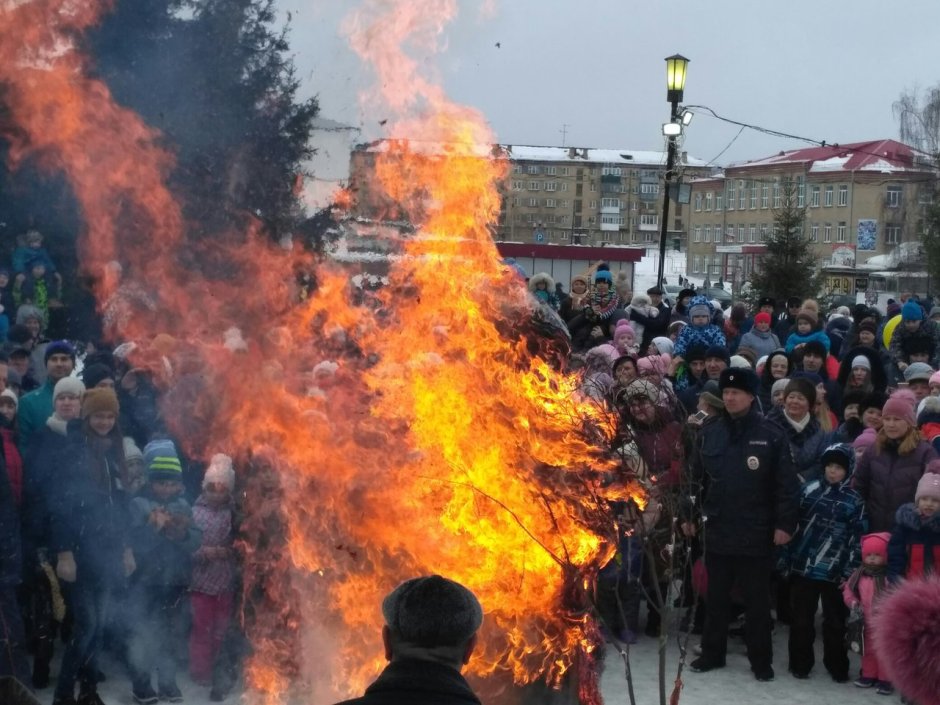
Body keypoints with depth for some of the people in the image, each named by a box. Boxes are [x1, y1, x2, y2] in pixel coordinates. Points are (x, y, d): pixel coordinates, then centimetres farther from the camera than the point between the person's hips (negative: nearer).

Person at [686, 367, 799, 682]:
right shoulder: (709, 433, 4)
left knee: (757, 599, 7)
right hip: (717, 529, 3)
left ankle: (761, 660, 18)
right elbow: (695, 478, 10)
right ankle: (712, 653, 26)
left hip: (756, 532, -3)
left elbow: (786, 484, -7)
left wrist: (785, 523, -11)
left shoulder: (771, 435, -7)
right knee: (716, 597, 13)